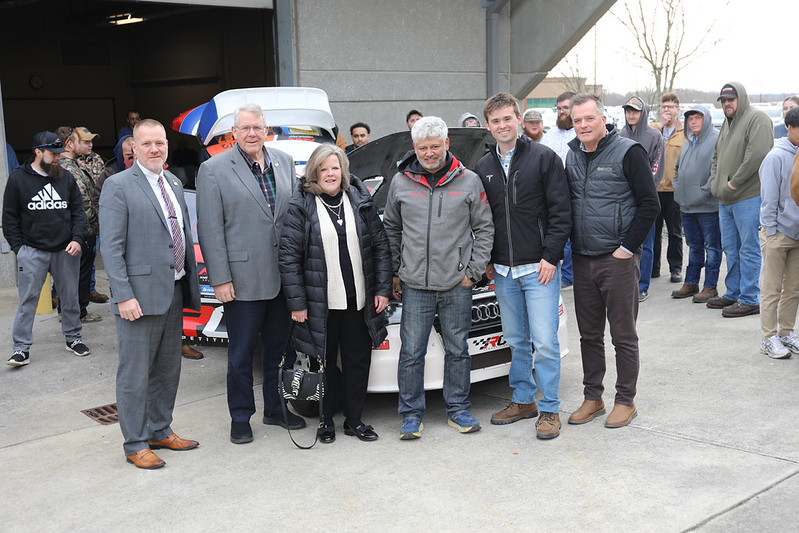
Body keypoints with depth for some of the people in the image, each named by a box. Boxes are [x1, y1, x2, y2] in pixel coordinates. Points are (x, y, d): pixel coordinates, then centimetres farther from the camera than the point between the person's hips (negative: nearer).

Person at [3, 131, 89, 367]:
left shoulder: (65, 177, 5)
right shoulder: (18, 179, -2)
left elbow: (78, 212, 9)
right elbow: (9, 217, 2)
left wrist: (77, 239, -5)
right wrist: (19, 248, -4)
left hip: (66, 250, 3)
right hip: (32, 252, -3)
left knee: (70, 297, 11)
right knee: (27, 300, -1)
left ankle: (73, 338, 26)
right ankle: (21, 347, 5)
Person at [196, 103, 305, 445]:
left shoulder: (285, 162, 8)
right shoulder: (214, 170, -6)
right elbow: (210, 230, -8)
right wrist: (220, 278, -13)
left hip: (282, 275, 5)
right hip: (243, 278, -4)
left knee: (278, 346, 16)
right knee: (241, 352, 6)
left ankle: (276, 408, 32)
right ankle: (240, 418, 21)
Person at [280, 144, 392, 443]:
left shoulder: (360, 201, 5)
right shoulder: (301, 207, -5)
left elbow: (381, 247, 7)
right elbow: (288, 257, -7)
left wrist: (383, 289, 1)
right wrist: (296, 302, -10)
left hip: (359, 301, 3)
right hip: (321, 303, -3)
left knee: (358, 360, 10)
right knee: (326, 363, 9)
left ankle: (355, 420, 24)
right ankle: (326, 420, 25)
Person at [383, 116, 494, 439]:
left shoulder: (469, 182, 2)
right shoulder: (401, 182, 5)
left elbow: (484, 229, 6)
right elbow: (391, 229, 14)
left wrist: (474, 270, -1)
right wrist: (395, 271, 9)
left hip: (457, 285, 0)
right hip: (414, 286, 0)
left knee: (457, 350, 10)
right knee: (411, 353, 2)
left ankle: (458, 409, 23)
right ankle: (412, 413, 14)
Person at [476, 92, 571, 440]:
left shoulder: (544, 158, -5)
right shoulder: (483, 167, 10)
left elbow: (561, 212, -7)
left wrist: (550, 257, -12)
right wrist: (487, 261, 9)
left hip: (539, 267, -5)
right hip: (503, 270, 5)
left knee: (545, 342, -4)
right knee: (516, 341, 13)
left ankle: (550, 409, 8)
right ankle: (523, 400, 27)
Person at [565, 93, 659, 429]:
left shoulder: (628, 152, -9)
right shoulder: (572, 156, 10)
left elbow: (649, 205, -10)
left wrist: (627, 248, -12)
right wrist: (571, 245, 9)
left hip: (618, 259, -6)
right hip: (582, 260, 6)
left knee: (623, 335, 4)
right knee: (589, 334, 13)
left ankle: (626, 401, 15)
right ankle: (593, 398, 24)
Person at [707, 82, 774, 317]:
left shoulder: (757, 118, -8)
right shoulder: (727, 123, 20)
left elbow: (757, 154, -20)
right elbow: (718, 156, 28)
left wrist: (734, 183, -17)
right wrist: (715, 181, 12)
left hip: (748, 196, -9)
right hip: (726, 199, 9)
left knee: (749, 249, -5)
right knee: (730, 248, 14)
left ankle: (750, 300, 0)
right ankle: (733, 293, 25)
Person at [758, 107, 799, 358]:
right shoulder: (777, 157, -10)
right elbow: (769, 197, -10)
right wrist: (771, 232, -10)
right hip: (779, 234, -5)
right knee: (772, 290, 2)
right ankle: (769, 338, 9)